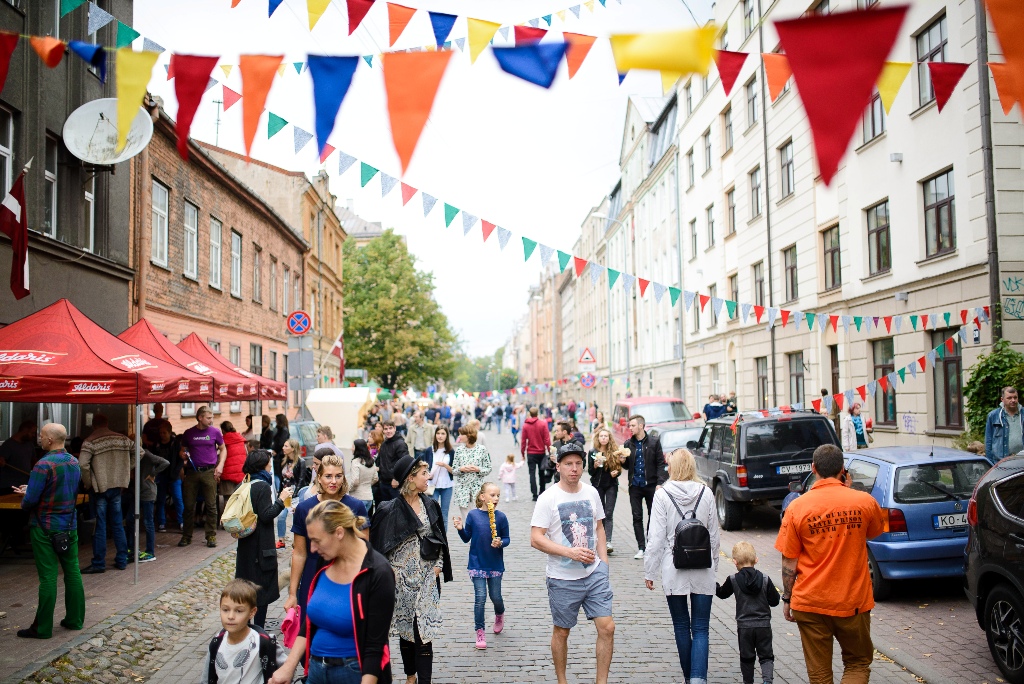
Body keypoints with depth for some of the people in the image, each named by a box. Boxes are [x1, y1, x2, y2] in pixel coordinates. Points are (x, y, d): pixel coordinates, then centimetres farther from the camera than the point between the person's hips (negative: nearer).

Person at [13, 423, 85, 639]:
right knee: (72, 572, 11)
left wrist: (24, 502, 5)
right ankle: (75, 619, 20)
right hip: (70, 525, 7)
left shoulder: (44, 465, -19)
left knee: (48, 576, -1)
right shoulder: (75, 463, 5)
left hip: (45, 528, -7)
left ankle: (42, 627, 7)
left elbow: (30, 501, -20)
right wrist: (29, 490, 15)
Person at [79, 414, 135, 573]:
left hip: (99, 488, -4)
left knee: (100, 526, 1)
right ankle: (122, 560, 16)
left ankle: (99, 564, 5)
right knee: (117, 524, 12)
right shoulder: (122, 439, 5)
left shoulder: (90, 442, -9)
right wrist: (126, 470, 13)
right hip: (117, 486, 4)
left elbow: (82, 464, -21)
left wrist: (87, 483, -8)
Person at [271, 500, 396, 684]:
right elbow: (309, 621, 8)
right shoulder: (325, 563, -1)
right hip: (316, 669, 6)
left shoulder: (378, 574, -20)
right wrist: (289, 666, 2)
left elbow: (375, 646, -19)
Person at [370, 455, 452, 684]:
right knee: (406, 628, 12)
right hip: (402, 577, -2)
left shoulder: (430, 505, 4)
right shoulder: (391, 510, -11)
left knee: (425, 629, -2)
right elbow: (380, 544, -7)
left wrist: (438, 565, 4)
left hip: (427, 577, 3)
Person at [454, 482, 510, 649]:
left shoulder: (501, 516, -6)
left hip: (495, 564, 1)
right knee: (480, 597, -4)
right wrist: (460, 529, -17)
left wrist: (501, 543, -19)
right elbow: (466, 538, 2)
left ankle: (499, 614, 43)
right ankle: (479, 632, 11)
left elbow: (507, 539, 2)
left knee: (495, 596, 9)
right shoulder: (473, 515, -6)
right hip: (477, 563, -1)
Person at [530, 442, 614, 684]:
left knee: (607, 627, -3)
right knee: (561, 631, 10)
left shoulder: (591, 493, 5)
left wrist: (603, 562, 8)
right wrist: (571, 552, -24)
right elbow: (536, 539, -15)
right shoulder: (548, 498, -11)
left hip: (595, 573, 4)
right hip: (563, 579, -3)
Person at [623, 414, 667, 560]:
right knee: (637, 517, 3)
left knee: (653, 515, 7)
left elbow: (660, 463, -3)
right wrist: (623, 460, -11)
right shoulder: (628, 444, 6)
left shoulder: (654, 441, -2)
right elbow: (627, 466, 11)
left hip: (650, 484, -2)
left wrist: (659, 483, -11)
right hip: (635, 486, 2)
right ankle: (641, 548, 9)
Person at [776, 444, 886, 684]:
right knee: (858, 663, 19)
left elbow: (789, 561, -6)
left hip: (810, 603, 0)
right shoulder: (865, 501, -8)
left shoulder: (797, 507, -10)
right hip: (854, 601, 1)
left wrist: (786, 598, 7)